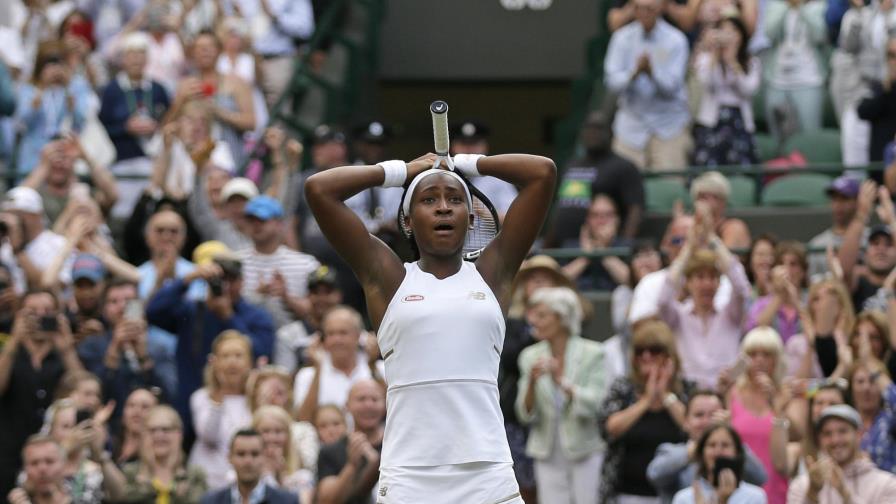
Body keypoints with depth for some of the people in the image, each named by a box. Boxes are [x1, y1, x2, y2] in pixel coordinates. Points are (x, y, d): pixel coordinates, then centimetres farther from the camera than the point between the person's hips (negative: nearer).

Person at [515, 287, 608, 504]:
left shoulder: (593, 354, -6)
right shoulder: (530, 357, 4)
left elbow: (596, 405, -14)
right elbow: (525, 415, 1)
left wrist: (561, 380, -24)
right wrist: (532, 382, -17)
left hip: (586, 453, -3)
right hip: (549, 457, 3)